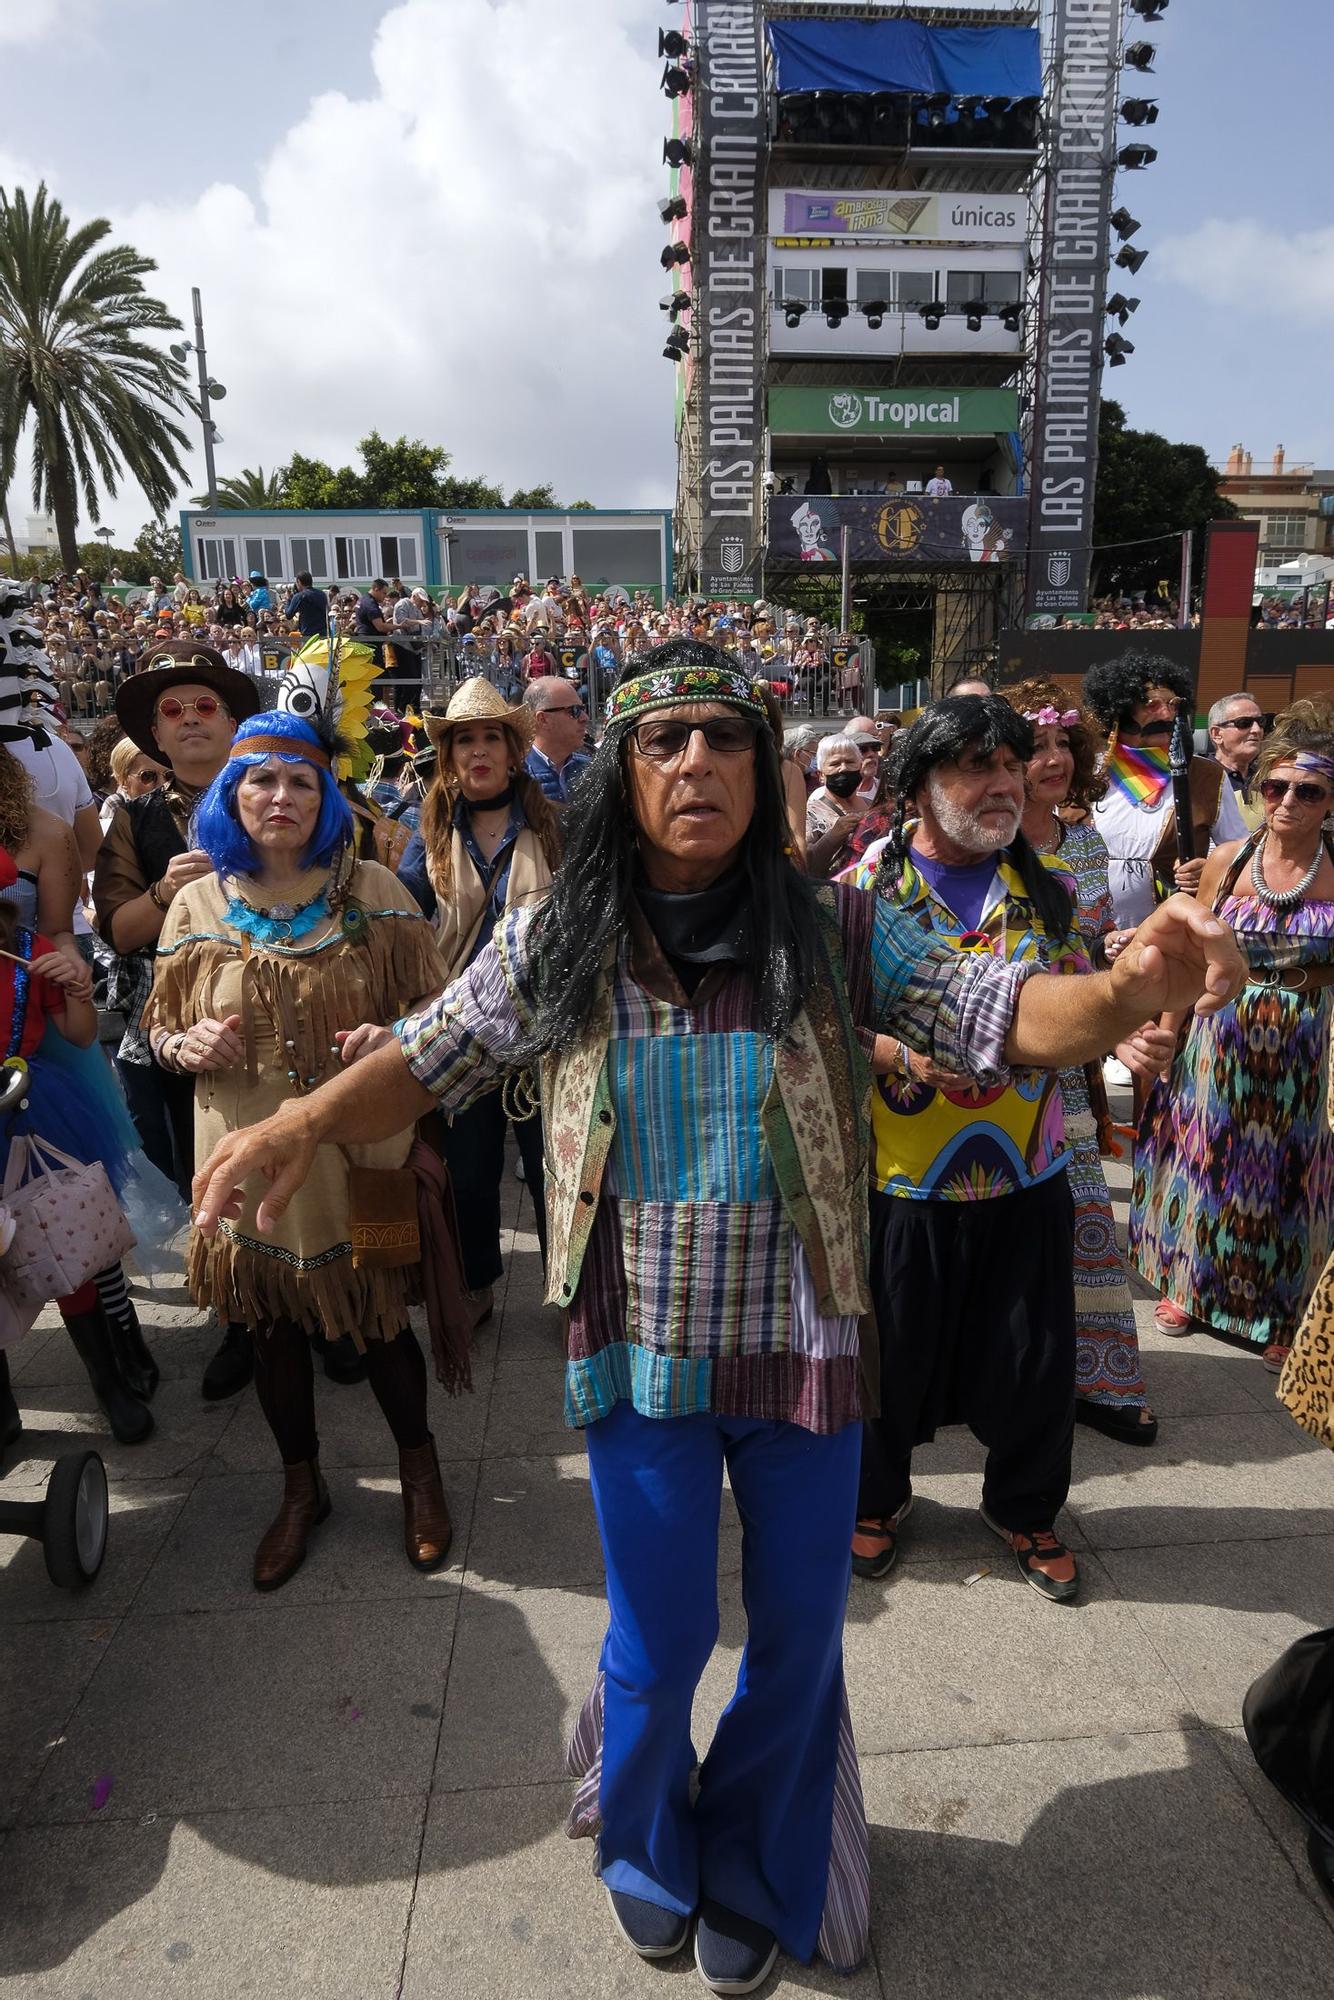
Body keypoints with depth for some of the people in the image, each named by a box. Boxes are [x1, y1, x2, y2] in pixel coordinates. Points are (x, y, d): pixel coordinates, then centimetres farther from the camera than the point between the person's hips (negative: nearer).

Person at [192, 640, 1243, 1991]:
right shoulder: (556, 945, -6)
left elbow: (1003, 1019, -8)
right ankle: (646, 1849, 52)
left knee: (799, 1632, 19)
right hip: (643, 1357, -1)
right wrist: (300, 1124, -16)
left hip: (804, 1350, 1)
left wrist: (1132, 990, -29)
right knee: (660, 1641, 15)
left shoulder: (835, 938, -7)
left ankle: (750, 1872, 51)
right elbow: (427, 1061, 1)